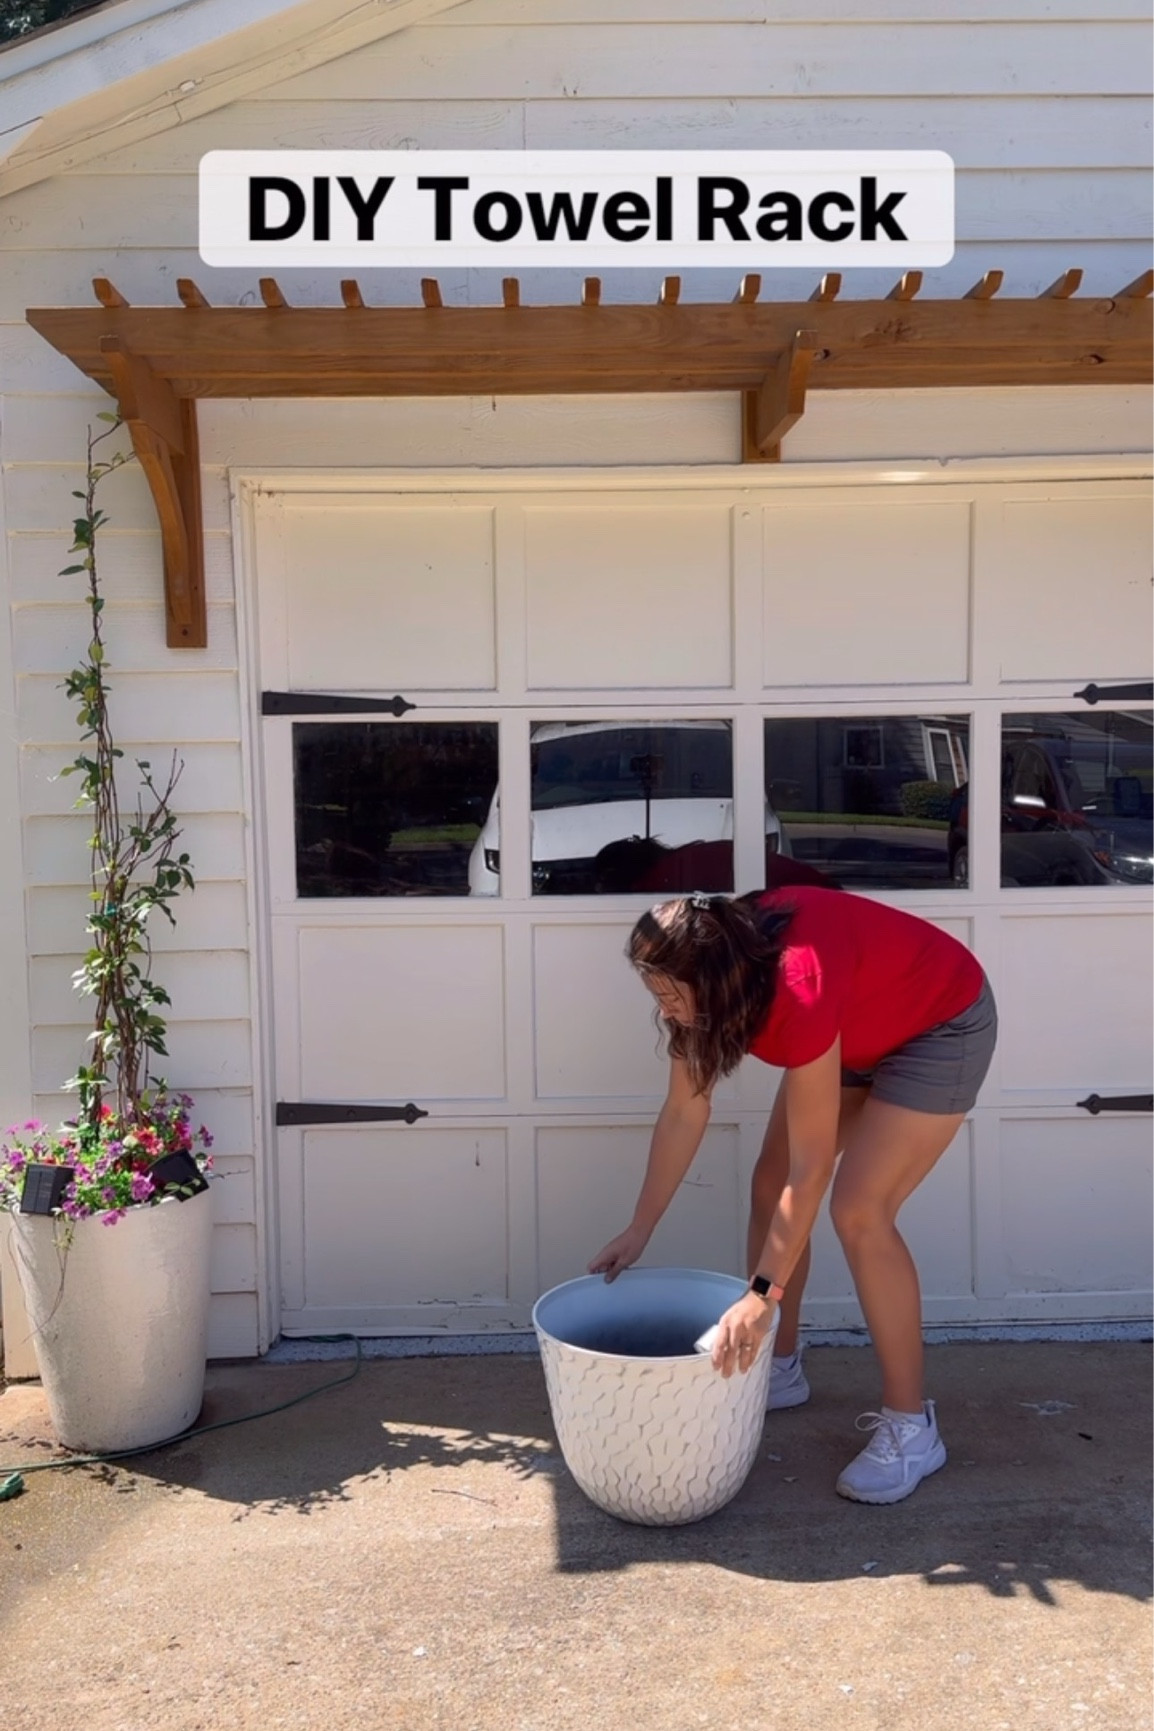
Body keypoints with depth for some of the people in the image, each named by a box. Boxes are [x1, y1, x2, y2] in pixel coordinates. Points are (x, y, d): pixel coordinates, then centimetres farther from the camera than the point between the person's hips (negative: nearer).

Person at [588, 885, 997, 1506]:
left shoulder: (798, 993, -40)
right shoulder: (714, 968, -18)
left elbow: (811, 1172, -34)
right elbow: (683, 1114, -8)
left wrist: (762, 1296, -30)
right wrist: (639, 1230, -4)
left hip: (942, 1026, -8)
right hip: (859, 1027, 8)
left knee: (859, 1210, -16)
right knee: (769, 1181, 4)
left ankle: (910, 1426, -3)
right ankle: (777, 1366, 21)